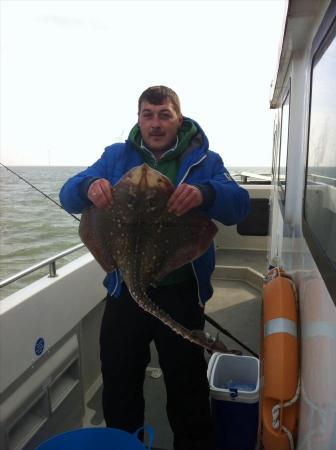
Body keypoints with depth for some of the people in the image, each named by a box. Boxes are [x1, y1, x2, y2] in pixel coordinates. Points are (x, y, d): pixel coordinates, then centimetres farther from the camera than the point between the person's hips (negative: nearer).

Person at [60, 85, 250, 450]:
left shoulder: (204, 160, 1)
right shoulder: (116, 156, 6)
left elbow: (238, 205, -13)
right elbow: (68, 196, -2)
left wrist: (205, 193, -35)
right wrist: (89, 187, -27)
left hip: (180, 294, -1)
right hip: (124, 292, 2)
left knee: (187, 391, 16)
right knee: (118, 389, 20)